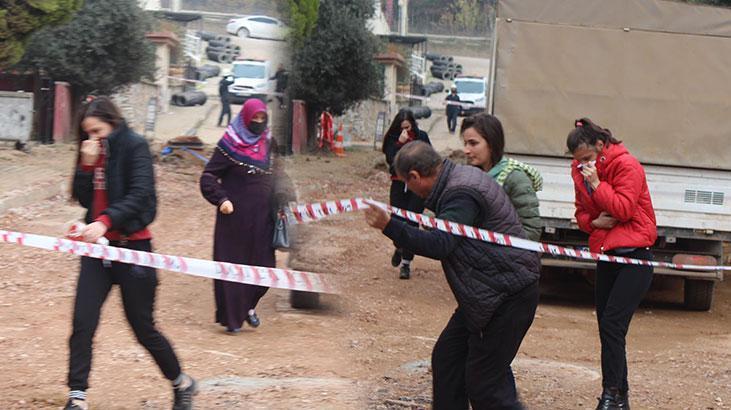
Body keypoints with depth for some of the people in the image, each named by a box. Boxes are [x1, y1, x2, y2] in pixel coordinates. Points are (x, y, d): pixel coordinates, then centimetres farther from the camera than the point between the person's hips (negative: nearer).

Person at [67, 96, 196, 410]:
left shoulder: (135, 147, -8)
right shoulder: (92, 151, 11)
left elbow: (139, 195, -20)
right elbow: (82, 198, 8)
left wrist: (105, 221, -32)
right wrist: (87, 164, -7)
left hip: (132, 244, -5)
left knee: (143, 328, 4)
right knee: (82, 324, -7)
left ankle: (181, 383, 25)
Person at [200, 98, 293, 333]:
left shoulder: (267, 144, 8)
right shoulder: (229, 145, -8)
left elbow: (273, 177, 20)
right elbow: (208, 177, -9)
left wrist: (281, 200, 7)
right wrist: (221, 199, -22)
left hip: (262, 217, 5)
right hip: (235, 215, -5)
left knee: (263, 265, 5)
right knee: (233, 264, 1)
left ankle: (248, 305, 29)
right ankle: (232, 318, 9)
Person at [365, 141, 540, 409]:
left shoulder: (462, 194, -22)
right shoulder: (459, 179, 11)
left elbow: (440, 244, -34)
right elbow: (443, 240, 21)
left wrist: (390, 226, -38)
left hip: (508, 296, -11)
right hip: (486, 296, 11)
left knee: (484, 382, -7)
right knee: (447, 358, 13)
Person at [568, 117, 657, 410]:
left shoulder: (627, 166, -13)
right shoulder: (580, 171, 7)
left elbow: (624, 209, -19)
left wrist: (597, 184, -23)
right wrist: (594, 222, -6)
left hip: (634, 254, -8)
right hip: (606, 254, 8)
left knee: (612, 324, -17)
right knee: (607, 327, 8)